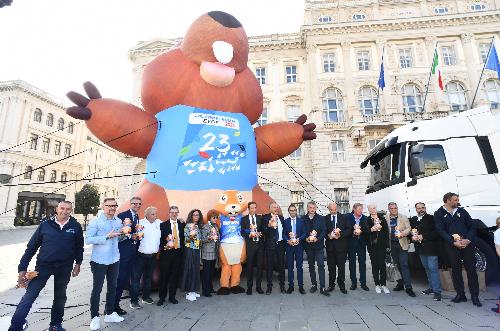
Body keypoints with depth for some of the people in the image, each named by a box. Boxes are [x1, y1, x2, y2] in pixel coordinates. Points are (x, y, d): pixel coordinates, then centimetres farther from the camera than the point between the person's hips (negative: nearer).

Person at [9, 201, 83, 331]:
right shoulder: (45, 225, -5)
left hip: (65, 267, 1)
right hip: (44, 265, -1)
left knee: (60, 297, 15)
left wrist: (78, 263, 7)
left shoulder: (76, 226, -4)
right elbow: (32, 246, -2)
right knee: (29, 296, -6)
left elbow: (79, 246, 5)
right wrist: (22, 268, -5)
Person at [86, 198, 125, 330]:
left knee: (112, 287, 15)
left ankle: (110, 313, 29)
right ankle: (95, 317, 19)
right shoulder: (95, 221, -11)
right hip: (99, 260, -5)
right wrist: (107, 236, -23)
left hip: (114, 260, 5)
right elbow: (88, 240, -17)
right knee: (97, 288, 5)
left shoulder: (119, 221, 4)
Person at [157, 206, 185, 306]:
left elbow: (184, 237, 7)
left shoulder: (182, 224, 6)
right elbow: (160, 238, -2)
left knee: (175, 276, 9)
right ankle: (162, 297, 20)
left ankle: (172, 297, 24)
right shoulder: (163, 225, 1)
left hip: (178, 253, 2)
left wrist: (182, 248, -4)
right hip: (166, 253, -2)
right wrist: (164, 246, -17)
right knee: (164, 276, 4)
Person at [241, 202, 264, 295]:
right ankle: (249, 287, 17)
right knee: (249, 266, 4)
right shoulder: (244, 219, 4)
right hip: (250, 244, -1)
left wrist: (259, 233, -11)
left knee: (260, 265, 6)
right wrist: (249, 235, -14)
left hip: (260, 244, 2)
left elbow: (263, 230, 9)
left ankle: (258, 286, 19)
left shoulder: (260, 218, 9)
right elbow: (242, 232, 2)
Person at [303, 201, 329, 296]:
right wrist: (306, 238, -13)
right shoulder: (303, 219, 3)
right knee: (311, 266, 12)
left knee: (321, 265, -6)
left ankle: (322, 287, -1)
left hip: (318, 245, -2)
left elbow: (324, 231, -2)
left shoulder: (321, 218, 1)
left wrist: (317, 238, -15)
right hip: (308, 245, 2)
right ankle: (314, 285, 24)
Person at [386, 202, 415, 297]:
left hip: (402, 244, -3)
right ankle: (400, 284, 24)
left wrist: (402, 233, -22)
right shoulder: (386, 219, 5)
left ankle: (408, 287, -3)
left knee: (404, 265, -7)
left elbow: (408, 228, -3)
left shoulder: (404, 218, 2)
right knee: (397, 265, 12)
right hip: (392, 245, 3)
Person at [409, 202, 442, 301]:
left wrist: (423, 236, -19)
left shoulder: (431, 218, -7)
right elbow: (409, 232, 12)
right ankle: (432, 287, 29)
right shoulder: (412, 220, 9)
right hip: (420, 248, 6)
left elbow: (436, 233, -14)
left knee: (433, 268, -7)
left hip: (431, 247, -6)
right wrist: (412, 237, -8)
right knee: (427, 269, 16)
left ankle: (437, 291, 1)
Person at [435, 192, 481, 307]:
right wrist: (454, 242, -15)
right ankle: (460, 294, 18)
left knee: (471, 270, 3)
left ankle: (475, 297, 14)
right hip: (452, 246, -2)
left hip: (467, 244, 2)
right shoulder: (439, 214, 1)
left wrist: (468, 240, -9)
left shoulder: (462, 211, 10)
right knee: (456, 270, 6)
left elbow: (472, 226, 6)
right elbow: (441, 231, -6)